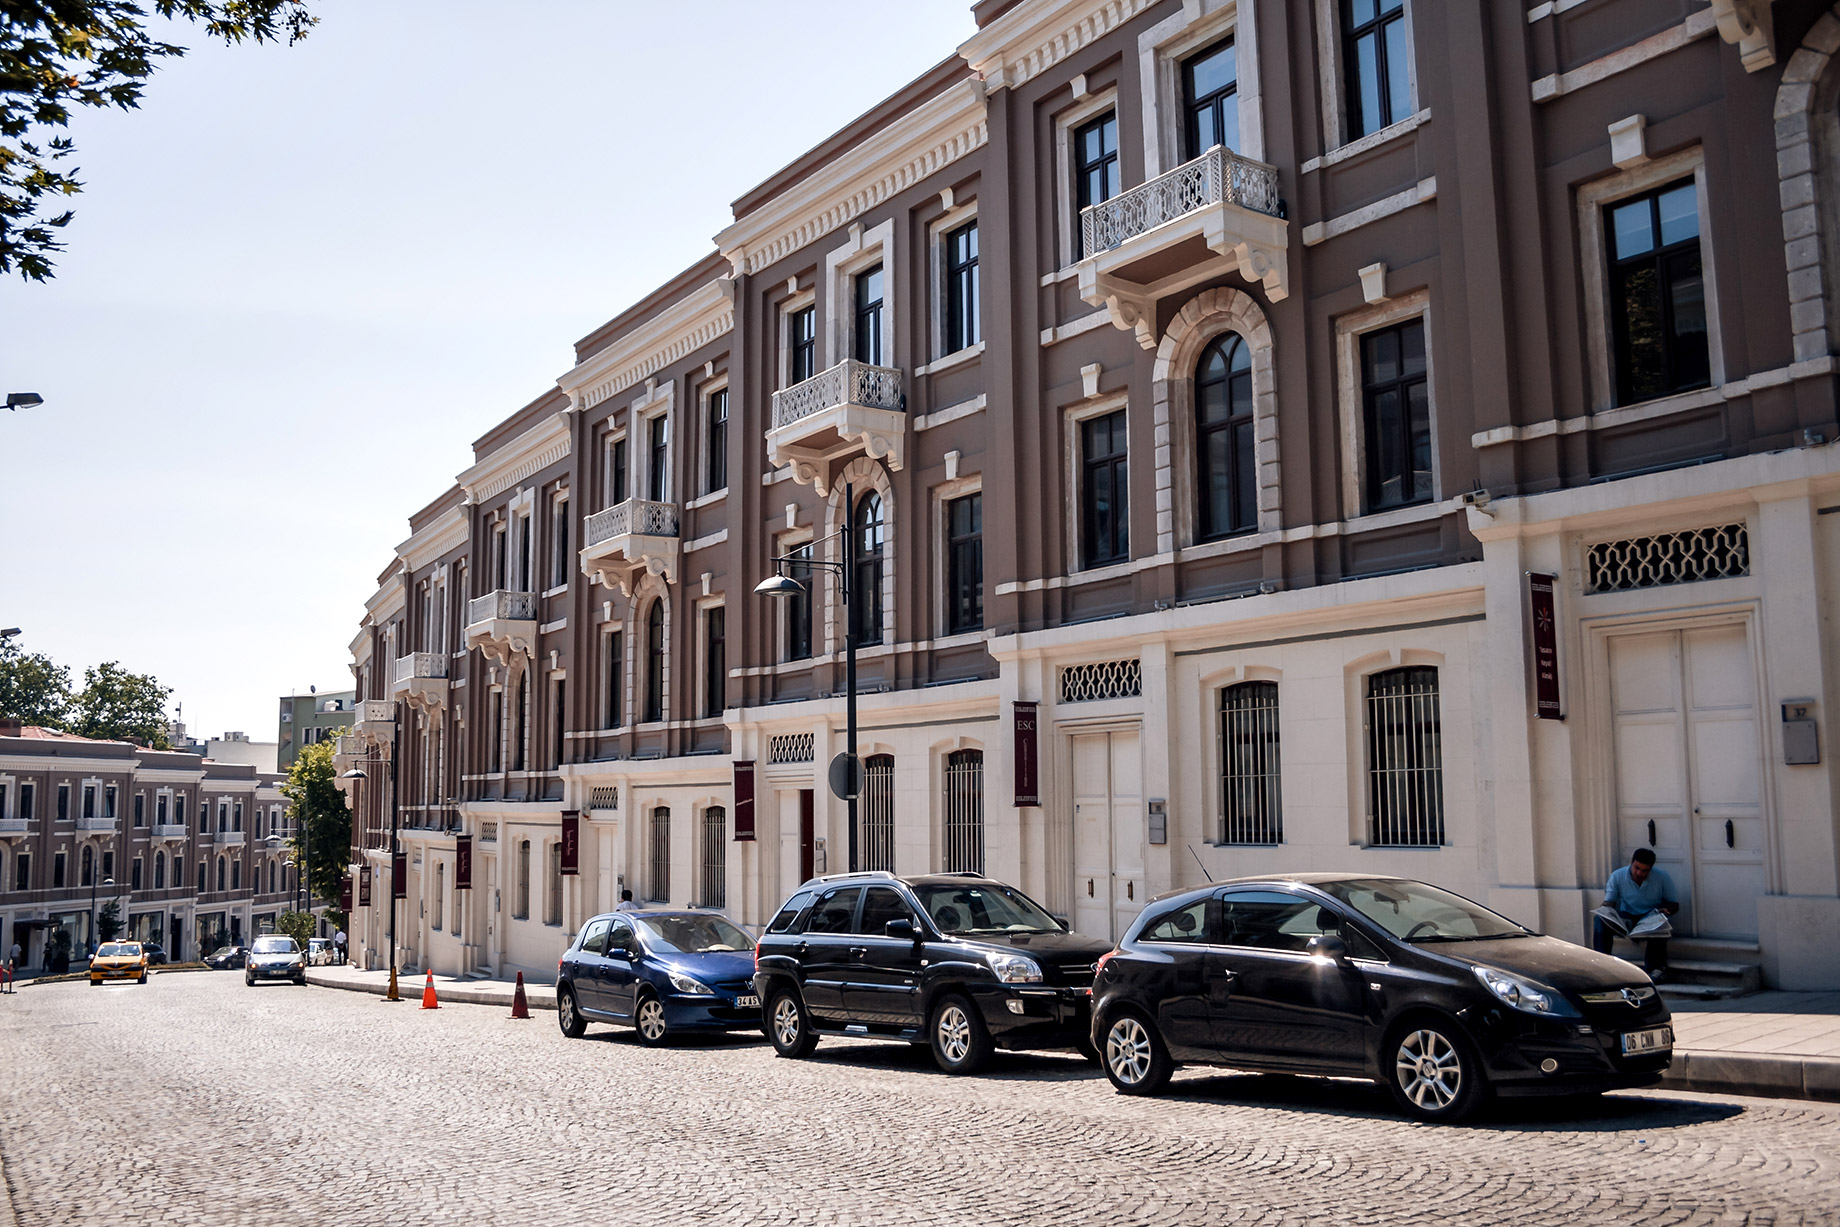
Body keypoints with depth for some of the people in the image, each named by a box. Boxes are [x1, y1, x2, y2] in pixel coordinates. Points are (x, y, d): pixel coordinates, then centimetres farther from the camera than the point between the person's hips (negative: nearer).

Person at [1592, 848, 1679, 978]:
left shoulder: (1662, 877, -6)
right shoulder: (1617, 877, -5)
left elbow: (1674, 904, 2)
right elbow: (1608, 903, -3)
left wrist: (1666, 910, -23)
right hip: (1626, 918, 2)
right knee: (1600, 919, -27)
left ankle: (1656, 967, -29)